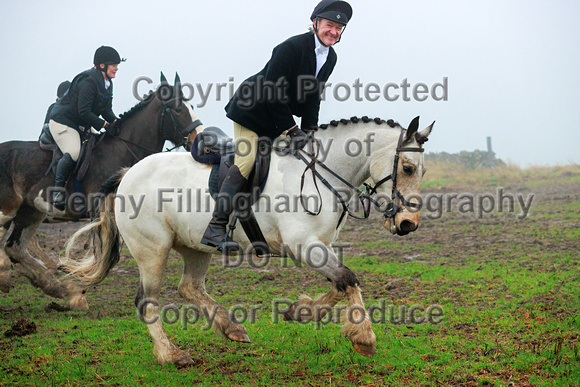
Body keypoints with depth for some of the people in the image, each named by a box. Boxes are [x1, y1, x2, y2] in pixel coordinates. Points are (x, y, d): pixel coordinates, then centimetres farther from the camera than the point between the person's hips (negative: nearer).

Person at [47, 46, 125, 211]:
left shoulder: (107, 83, 10)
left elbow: (106, 110, 13)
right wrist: (105, 125, -27)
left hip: (81, 126, 12)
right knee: (73, 153, -28)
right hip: (62, 121, -12)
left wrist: (115, 121, -8)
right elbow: (84, 112, -25)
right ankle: (58, 190, -20)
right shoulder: (88, 81, -21)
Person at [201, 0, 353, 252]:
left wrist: (308, 132, -5)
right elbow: (272, 94, -24)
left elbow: (312, 98, 7)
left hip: (279, 118, 9)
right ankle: (216, 227, -26)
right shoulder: (291, 48, -24)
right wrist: (292, 130, -22)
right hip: (252, 111, -9)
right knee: (246, 160, -21)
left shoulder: (330, 58, 1)